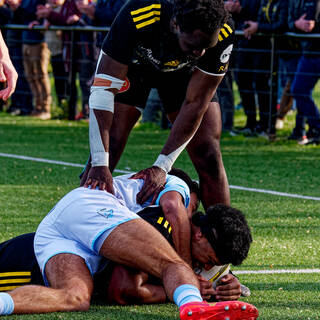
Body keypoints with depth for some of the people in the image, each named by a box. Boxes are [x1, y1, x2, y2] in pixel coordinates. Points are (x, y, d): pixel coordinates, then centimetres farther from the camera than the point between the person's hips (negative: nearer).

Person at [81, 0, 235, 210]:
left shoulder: (222, 35, -36)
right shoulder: (134, 19, -42)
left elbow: (194, 104, -28)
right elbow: (103, 90, -38)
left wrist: (161, 167, -34)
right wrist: (100, 164, -44)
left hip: (184, 72, 1)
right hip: (133, 64, -1)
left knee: (208, 157, -11)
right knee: (106, 150, -13)